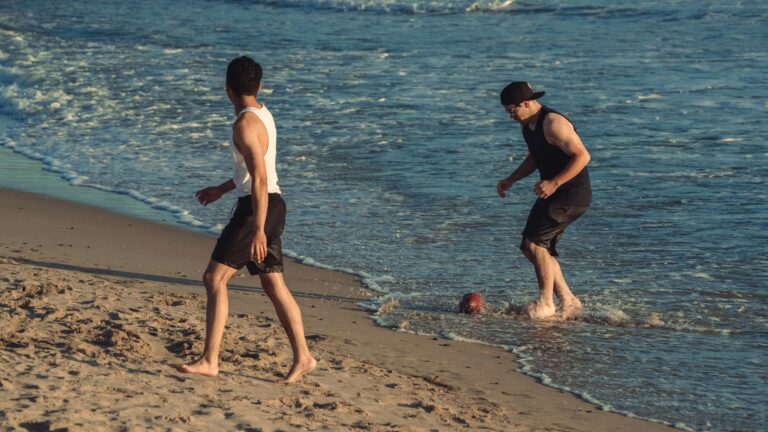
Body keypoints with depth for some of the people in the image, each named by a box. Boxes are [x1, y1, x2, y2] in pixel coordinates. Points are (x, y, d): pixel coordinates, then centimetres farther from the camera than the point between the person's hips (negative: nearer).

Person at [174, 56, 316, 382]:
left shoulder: (245, 125, -17)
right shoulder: (262, 115, 14)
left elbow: (259, 179, -24)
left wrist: (258, 229, -27)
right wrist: (221, 190, 36)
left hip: (256, 207, -10)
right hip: (271, 206, 10)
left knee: (214, 278, -8)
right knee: (274, 285, 12)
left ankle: (209, 361, -11)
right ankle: (302, 357, 14)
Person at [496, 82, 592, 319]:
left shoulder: (553, 123, -21)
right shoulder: (527, 124, 9)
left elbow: (582, 156, -24)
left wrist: (554, 183, -27)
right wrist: (510, 180, 12)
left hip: (573, 195, -10)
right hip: (553, 194, 10)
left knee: (534, 243, -17)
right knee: (533, 248, 9)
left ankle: (545, 303, -8)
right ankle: (567, 301, 16)